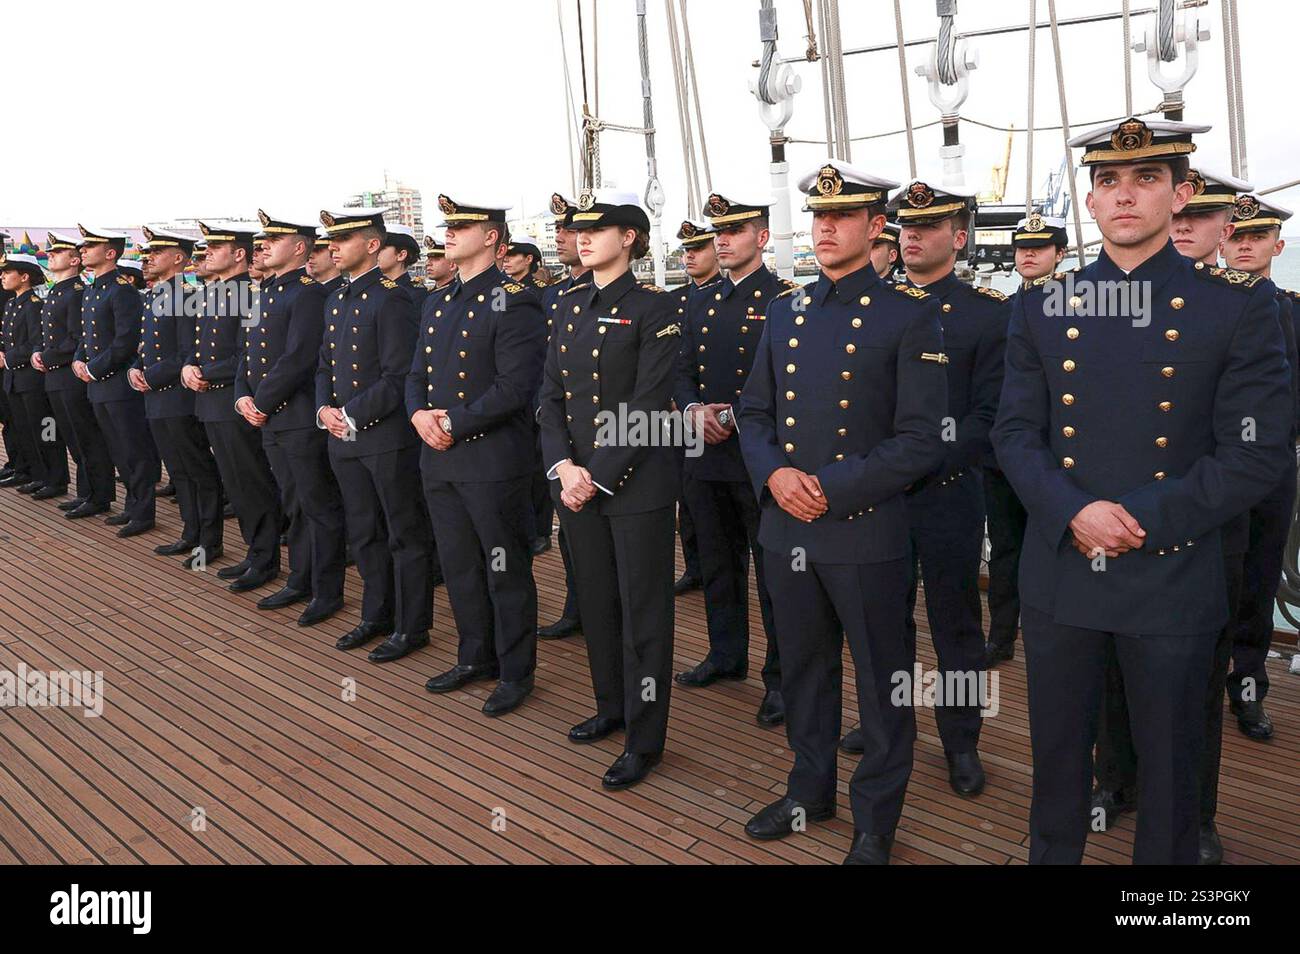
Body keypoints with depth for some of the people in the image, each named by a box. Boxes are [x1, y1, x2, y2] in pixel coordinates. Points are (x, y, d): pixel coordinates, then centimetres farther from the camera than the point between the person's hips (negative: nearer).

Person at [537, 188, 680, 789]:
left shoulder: (653, 309, -8)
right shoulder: (569, 306, 11)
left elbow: (647, 409, -14)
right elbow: (551, 396, 8)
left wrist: (597, 477, -16)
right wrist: (563, 466, -7)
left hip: (635, 484, -6)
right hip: (577, 480, 7)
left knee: (642, 611, 3)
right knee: (596, 602, 17)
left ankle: (644, 740, 15)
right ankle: (611, 706, 36)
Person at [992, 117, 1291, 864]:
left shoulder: (1240, 304, -4)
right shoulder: (1041, 306, 3)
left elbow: (1258, 453, -8)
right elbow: (1015, 432, 1)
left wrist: (1144, 521, -17)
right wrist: (1074, 513, -15)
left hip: (1172, 576, -2)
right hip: (1058, 571, 2)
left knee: (1170, 765, 13)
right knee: (1057, 752, 16)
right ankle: (1052, 853, 38)